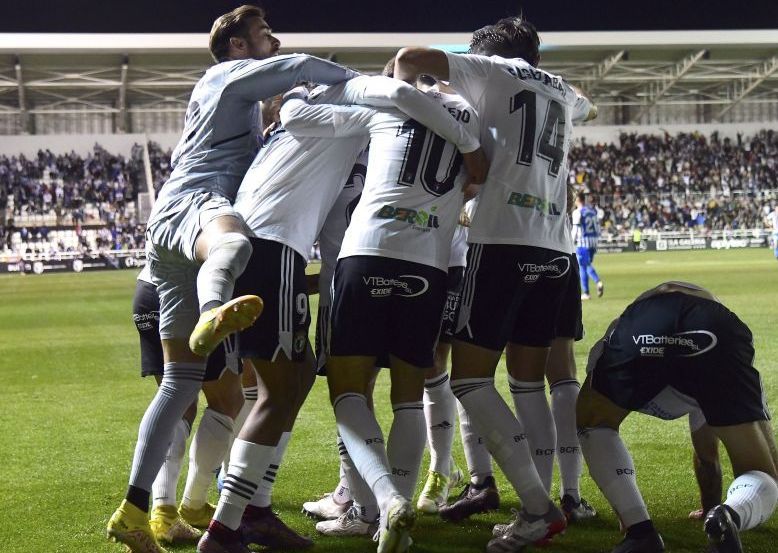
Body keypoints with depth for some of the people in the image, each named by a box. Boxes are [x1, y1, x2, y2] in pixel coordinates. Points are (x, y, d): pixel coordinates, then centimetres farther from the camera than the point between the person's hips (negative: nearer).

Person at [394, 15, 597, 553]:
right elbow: (589, 108, 49)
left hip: (503, 242, -6)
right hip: (555, 249, 6)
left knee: (470, 377, -4)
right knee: (529, 382, 12)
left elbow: (410, 59, -1)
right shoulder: (562, 91, 24)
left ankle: (539, 506, -14)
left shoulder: (493, 71, 8)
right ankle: (538, 506, 6)